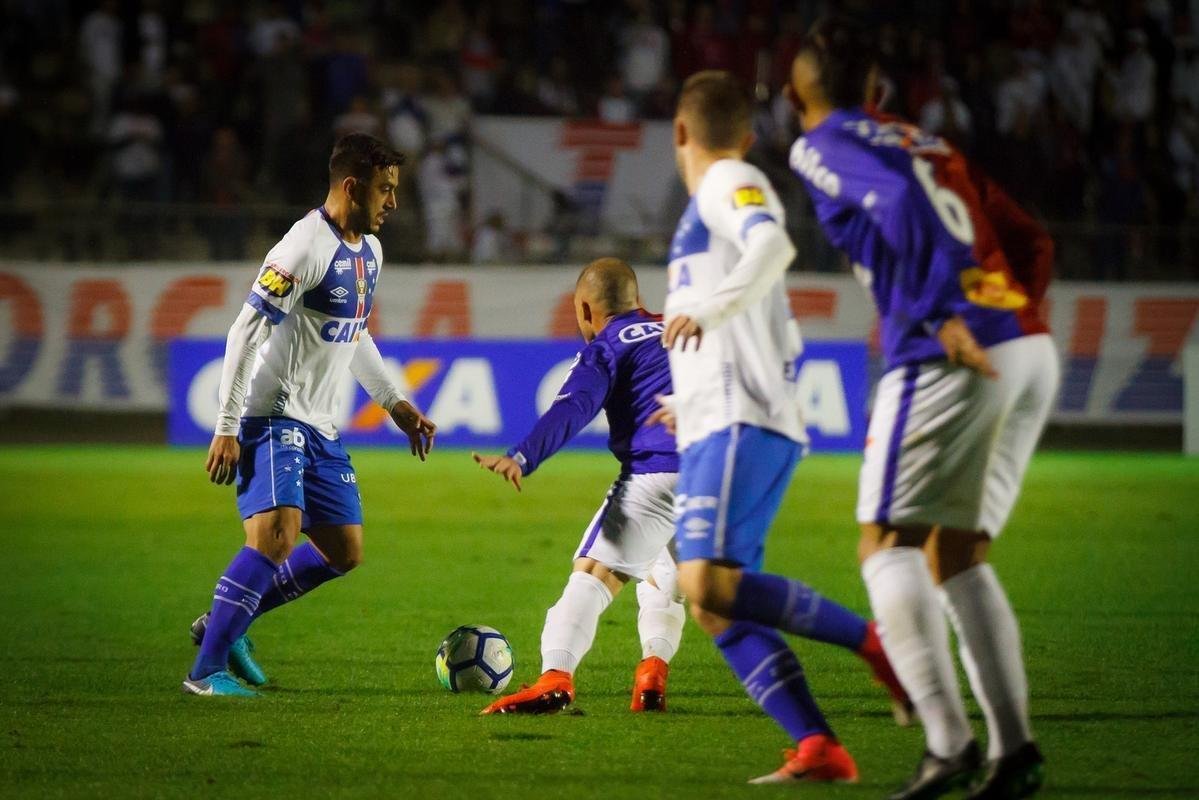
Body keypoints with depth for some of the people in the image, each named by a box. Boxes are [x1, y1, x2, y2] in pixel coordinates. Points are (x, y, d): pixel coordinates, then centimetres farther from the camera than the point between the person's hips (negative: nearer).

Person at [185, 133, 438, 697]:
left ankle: (223, 623, 21)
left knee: (344, 552, 10)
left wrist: (395, 404, 23)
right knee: (278, 534, -24)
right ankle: (206, 671, -17)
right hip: (272, 418, -9)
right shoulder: (307, 247, -17)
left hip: (320, 428, 9)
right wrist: (227, 429, -21)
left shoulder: (369, 250, 12)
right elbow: (245, 333, -19)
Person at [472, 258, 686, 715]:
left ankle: (556, 676, -29)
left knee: (593, 574, -10)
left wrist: (522, 459, -24)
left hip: (657, 472, -6)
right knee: (664, 581, 25)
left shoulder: (606, 347, 6)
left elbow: (571, 410, -12)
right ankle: (654, 667, 0)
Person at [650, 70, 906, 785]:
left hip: (741, 424, -10)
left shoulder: (729, 184, 1)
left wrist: (710, 308, -30)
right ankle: (819, 750, -10)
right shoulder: (725, 199, 29)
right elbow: (785, 346, 35)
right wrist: (693, 401, 44)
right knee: (719, 610, -1)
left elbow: (774, 245, -24)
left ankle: (877, 642, -22)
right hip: (717, 430, 10)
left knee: (708, 583, -24)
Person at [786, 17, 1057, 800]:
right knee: (957, 554, 15)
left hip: (950, 360, -7)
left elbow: (900, 203, -16)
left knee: (889, 545, 1)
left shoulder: (823, 148, 3)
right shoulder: (932, 145, 25)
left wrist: (946, 318, -19)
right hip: (1031, 350, 7)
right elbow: (1031, 241, 22)